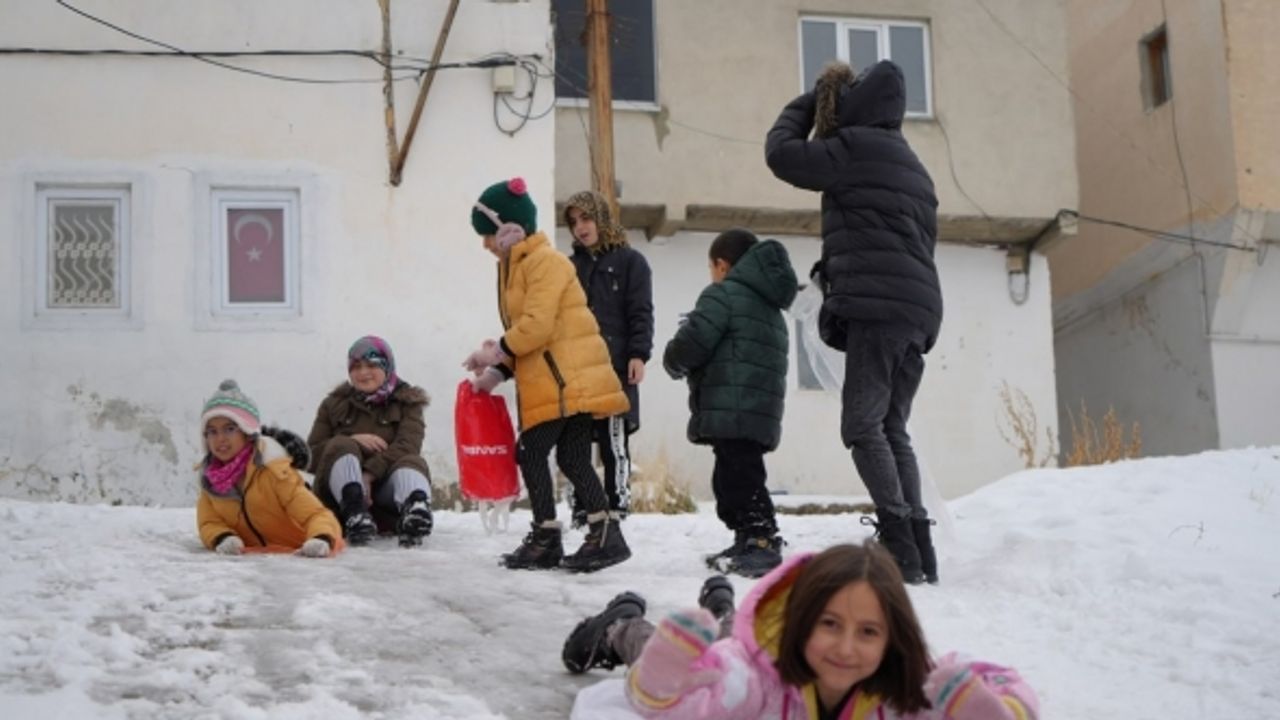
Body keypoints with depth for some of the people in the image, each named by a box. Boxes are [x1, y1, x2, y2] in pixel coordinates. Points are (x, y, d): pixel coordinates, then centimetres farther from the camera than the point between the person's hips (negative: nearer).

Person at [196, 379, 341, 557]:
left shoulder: (272, 469, -28)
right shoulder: (209, 476, -11)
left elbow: (316, 514, -34)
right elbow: (209, 523, -10)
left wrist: (321, 539, -57)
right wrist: (222, 538, -35)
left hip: (300, 550, -4)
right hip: (253, 554, 4)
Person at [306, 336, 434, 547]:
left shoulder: (407, 402, 12)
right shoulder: (335, 403, 16)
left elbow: (407, 446, -8)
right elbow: (311, 455, 6)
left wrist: (369, 474, -24)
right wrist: (352, 441, -11)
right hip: (339, 493, 0)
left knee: (412, 463, -29)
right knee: (341, 447, -26)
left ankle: (415, 507, -67)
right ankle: (355, 514, -57)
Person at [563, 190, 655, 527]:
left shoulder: (630, 261, 5)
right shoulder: (572, 265, 19)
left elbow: (640, 313, -1)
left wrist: (638, 355, -12)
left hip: (616, 366, -5)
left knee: (614, 442, -4)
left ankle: (616, 509, -1)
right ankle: (580, 512, 9)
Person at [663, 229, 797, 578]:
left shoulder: (724, 293, -5)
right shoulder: (770, 306, 26)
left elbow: (690, 345, -13)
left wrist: (674, 363, 9)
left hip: (731, 411, -10)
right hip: (762, 412, 10)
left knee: (739, 477, -11)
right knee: (731, 478, 17)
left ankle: (763, 543, -17)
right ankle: (747, 543, 21)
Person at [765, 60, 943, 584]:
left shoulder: (856, 146, -3)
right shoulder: (909, 162, 26)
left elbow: (781, 153, 1)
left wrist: (805, 105, 17)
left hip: (878, 306, -9)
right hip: (920, 312, 9)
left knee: (862, 427, -10)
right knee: (892, 429, 10)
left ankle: (901, 547, -19)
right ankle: (920, 550, 4)